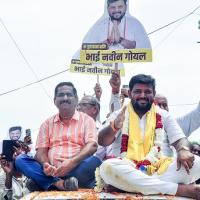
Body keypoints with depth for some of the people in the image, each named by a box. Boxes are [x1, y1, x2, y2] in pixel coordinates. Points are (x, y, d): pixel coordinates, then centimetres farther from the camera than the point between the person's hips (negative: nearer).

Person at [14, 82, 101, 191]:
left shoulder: (86, 120, 10)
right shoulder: (47, 123, 19)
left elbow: (92, 145, -5)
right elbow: (41, 150, 10)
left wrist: (72, 162, -24)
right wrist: (45, 165, -15)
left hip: (76, 170, -3)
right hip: (51, 171, 3)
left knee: (94, 161, -35)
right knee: (20, 159, -20)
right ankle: (59, 184, -35)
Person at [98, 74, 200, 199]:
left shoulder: (163, 115, 15)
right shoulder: (120, 115, 11)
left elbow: (179, 139, 7)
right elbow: (102, 141, -1)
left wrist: (184, 150, -19)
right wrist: (114, 126, -24)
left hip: (160, 170, 1)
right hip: (128, 171, -1)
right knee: (108, 167, -36)